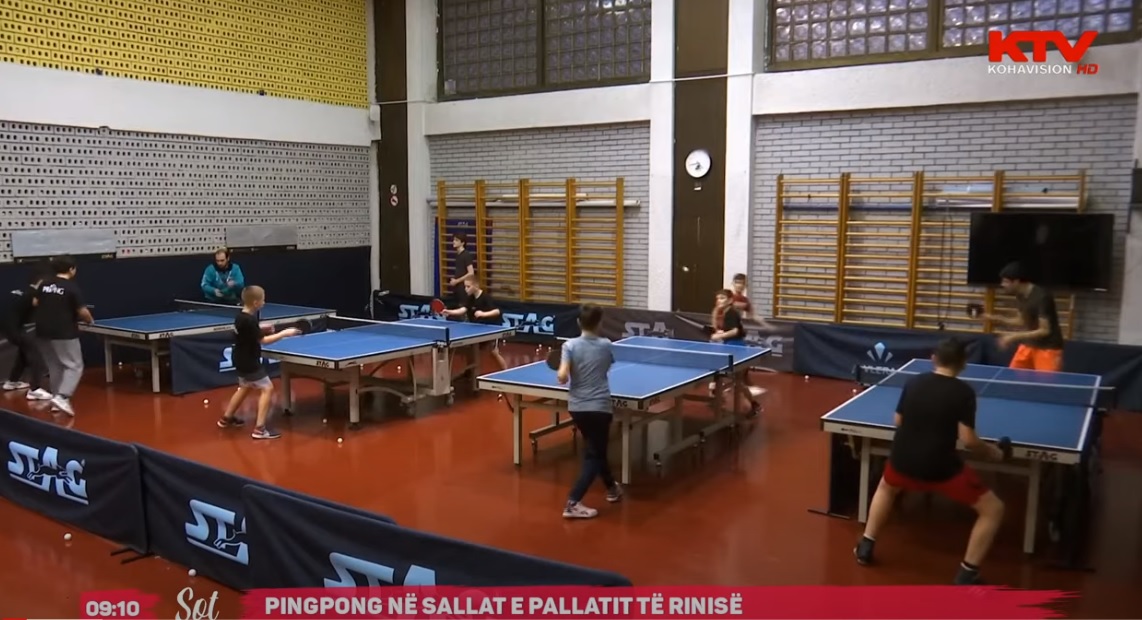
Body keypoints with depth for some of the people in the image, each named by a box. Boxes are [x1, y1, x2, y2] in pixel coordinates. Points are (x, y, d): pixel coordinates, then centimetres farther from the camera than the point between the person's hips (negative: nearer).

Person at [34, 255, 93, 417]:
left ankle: (57, 399, 19)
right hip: (64, 333, -7)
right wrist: (90, 320, 7)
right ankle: (62, 397, -18)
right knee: (74, 366, -2)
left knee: (54, 367, 16)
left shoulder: (44, 284, 6)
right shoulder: (72, 287, -13)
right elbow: (82, 312, -13)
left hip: (43, 332, 7)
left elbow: (35, 303, 16)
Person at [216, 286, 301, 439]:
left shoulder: (241, 316, 3)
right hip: (249, 362, -10)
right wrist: (284, 333, -19)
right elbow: (263, 341, -24)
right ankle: (259, 428, -10)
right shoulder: (249, 320, -26)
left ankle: (226, 418, 41)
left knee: (245, 387, 28)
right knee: (267, 388, -7)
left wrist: (262, 329, 6)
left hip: (242, 360, 10)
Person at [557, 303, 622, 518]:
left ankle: (612, 487, 39)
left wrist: (562, 378, 2)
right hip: (600, 407, -2)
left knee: (594, 449, 22)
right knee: (594, 454, 3)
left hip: (577, 407, 2)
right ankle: (573, 503, -10)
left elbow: (562, 377, -18)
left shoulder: (570, 345, -9)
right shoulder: (606, 345, -3)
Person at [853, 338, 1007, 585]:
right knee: (993, 510, 12)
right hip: (940, 468, -5)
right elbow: (968, 440, -15)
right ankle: (966, 575, 10)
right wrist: (992, 451, 4)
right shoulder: (964, 392, -10)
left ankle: (865, 547, 36)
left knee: (885, 488, 38)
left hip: (903, 461, 5)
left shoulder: (913, 382, 2)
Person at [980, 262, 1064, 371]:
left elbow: (1045, 331, -24)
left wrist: (1014, 337, -25)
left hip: (1048, 348, -8)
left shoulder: (1041, 297, -25)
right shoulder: (1020, 296, 0)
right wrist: (995, 319, 0)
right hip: (1029, 345, 8)